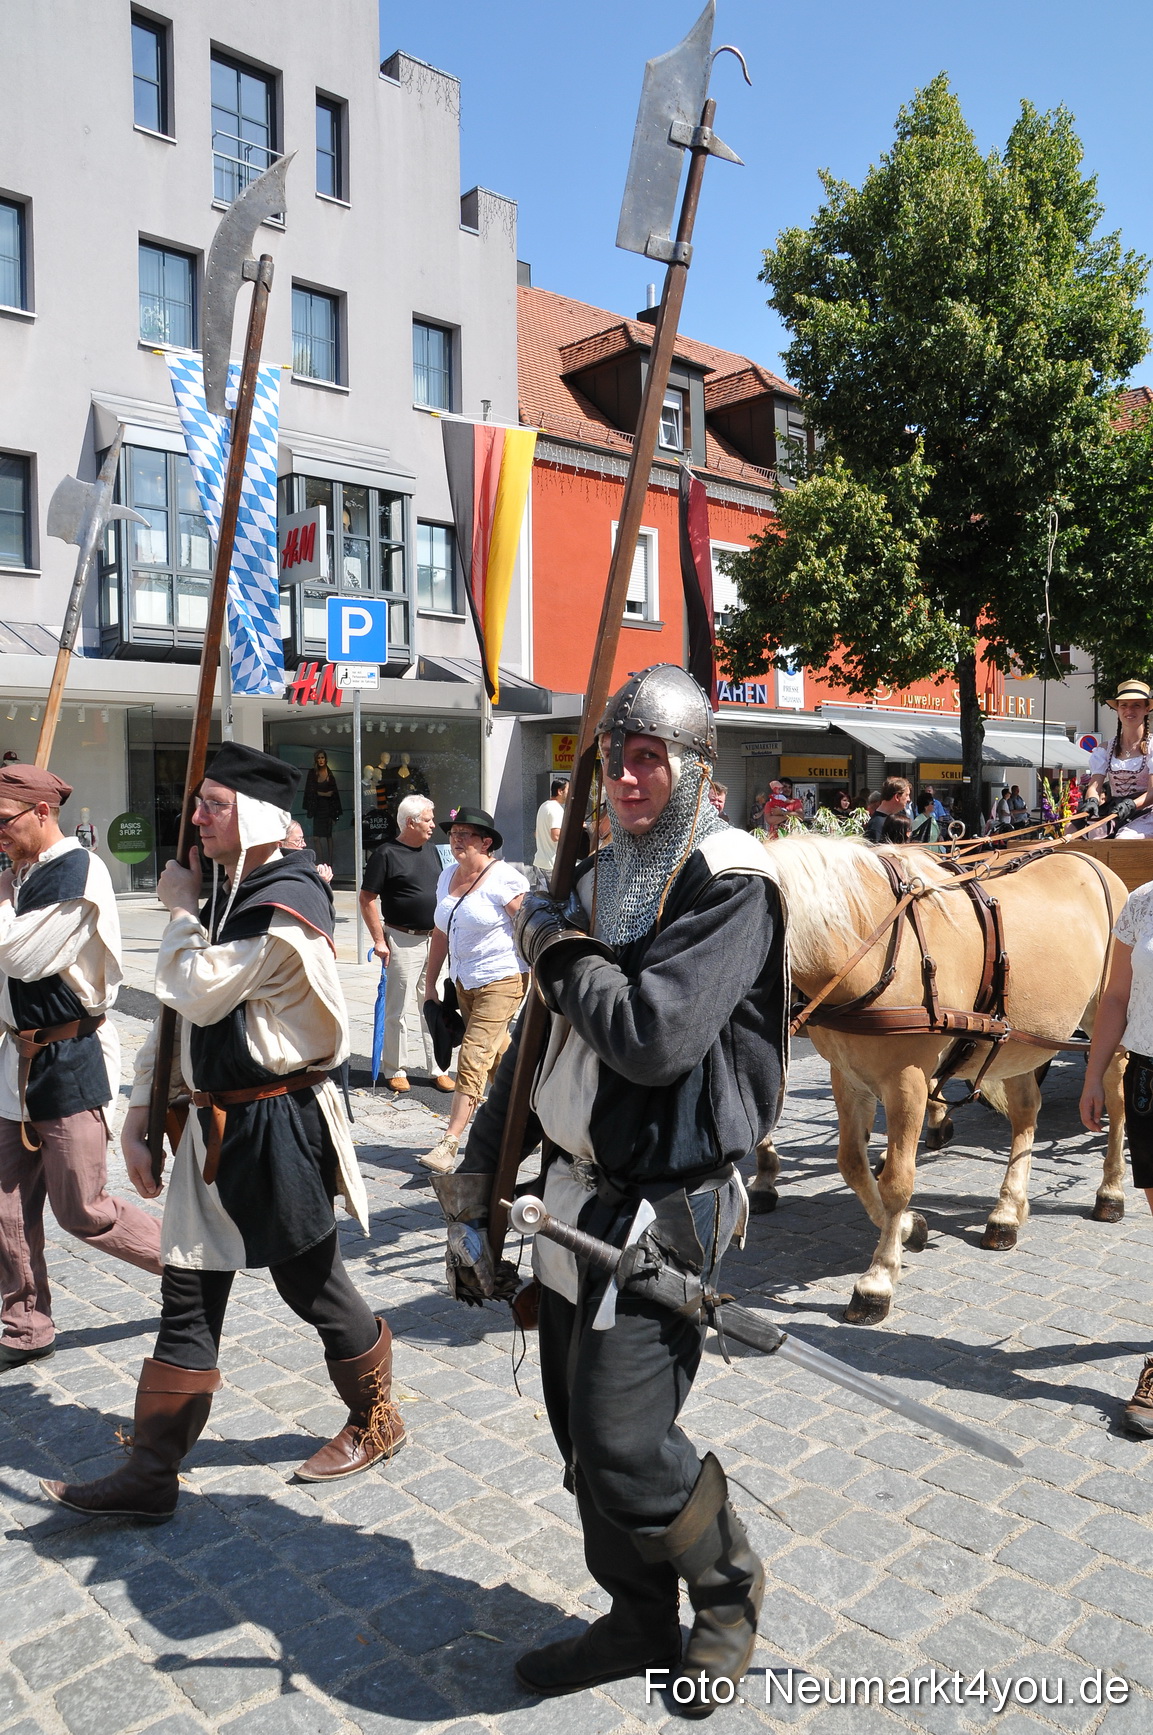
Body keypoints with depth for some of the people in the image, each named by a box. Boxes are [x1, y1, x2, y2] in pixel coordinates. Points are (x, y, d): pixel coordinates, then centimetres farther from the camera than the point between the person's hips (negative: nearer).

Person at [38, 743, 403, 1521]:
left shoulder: (287, 904, -20)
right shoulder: (229, 897, 11)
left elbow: (200, 992, -23)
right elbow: (178, 1012, 14)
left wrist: (181, 911, -7)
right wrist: (141, 1113, 12)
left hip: (278, 1125, -9)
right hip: (215, 1121, 9)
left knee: (312, 1282, 8)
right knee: (188, 1296, 12)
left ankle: (377, 1418, 32)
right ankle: (152, 1474, 22)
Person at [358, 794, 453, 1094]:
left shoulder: (432, 850, 10)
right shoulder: (386, 855, -10)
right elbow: (367, 899, -10)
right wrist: (379, 940, -13)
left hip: (433, 938, 6)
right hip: (402, 941, -6)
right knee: (398, 1009, 2)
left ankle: (438, 1069, 18)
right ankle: (395, 1070, 15)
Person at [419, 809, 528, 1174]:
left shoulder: (503, 880, -13)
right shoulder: (448, 877, 10)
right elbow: (441, 934, 16)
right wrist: (431, 984, 15)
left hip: (502, 981, -8)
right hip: (464, 982, 8)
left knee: (473, 1059, -12)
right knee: (498, 1056, 18)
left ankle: (448, 1144, -11)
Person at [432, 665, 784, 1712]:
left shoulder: (730, 883, -14)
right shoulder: (603, 880, 11)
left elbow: (654, 1038, -27)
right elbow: (543, 1041, 17)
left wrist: (557, 949, -12)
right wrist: (480, 1169, 14)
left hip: (663, 1207, -7)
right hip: (574, 1194, 8)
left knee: (621, 1443, -5)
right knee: (583, 1434, 15)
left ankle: (729, 1591, 26)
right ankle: (640, 1624, 37)